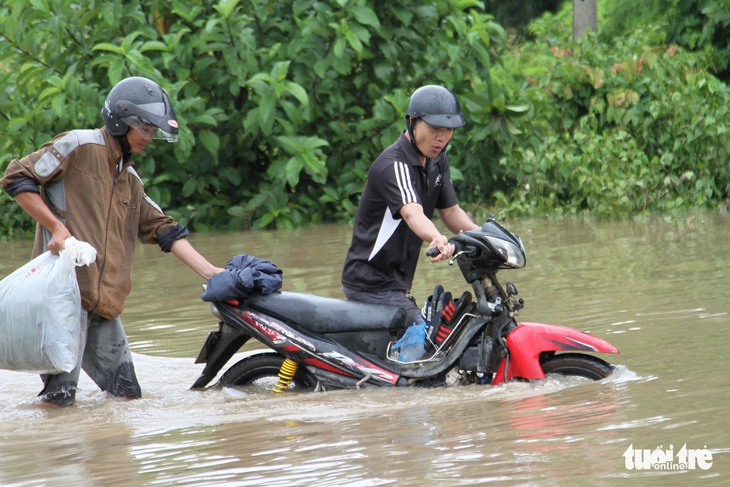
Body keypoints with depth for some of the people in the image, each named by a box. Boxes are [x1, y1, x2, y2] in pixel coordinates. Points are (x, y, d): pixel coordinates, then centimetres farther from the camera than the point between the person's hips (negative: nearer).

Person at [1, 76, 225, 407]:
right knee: (60, 398, -13)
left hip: (104, 303, 8)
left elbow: (163, 230, 21)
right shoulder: (77, 146, 0)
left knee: (127, 393, 4)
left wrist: (209, 272, 11)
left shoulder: (130, 181, 24)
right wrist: (56, 226, -12)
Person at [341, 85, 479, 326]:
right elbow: (411, 213, -38)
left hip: (397, 284, 10)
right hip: (372, 285, -10)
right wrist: (437, 239, -59)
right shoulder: (393, 165, -21)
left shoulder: (437, 161, 10)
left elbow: (450, 211, 12)